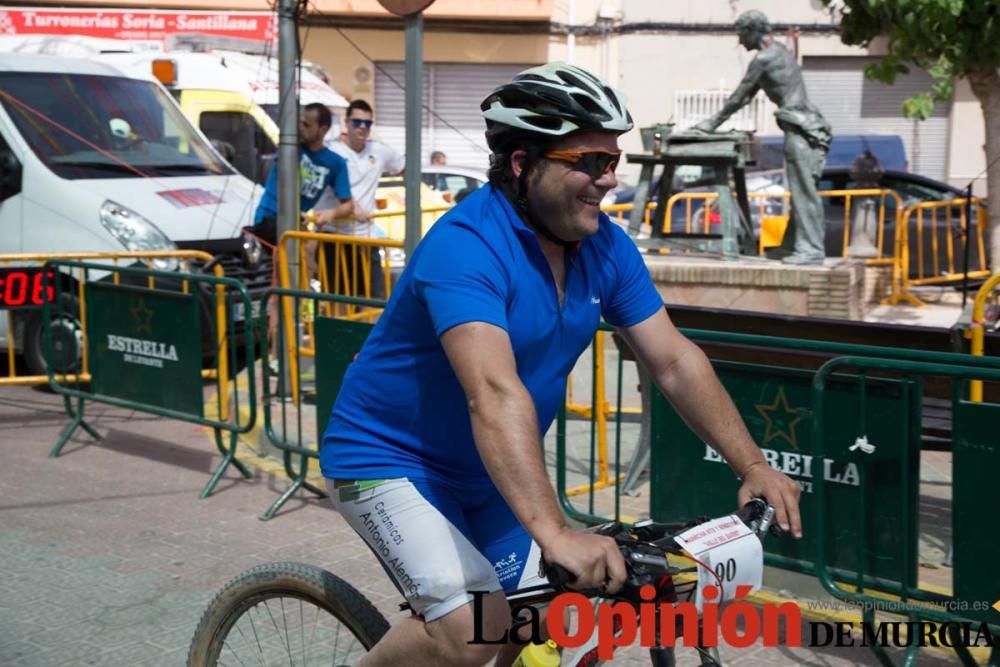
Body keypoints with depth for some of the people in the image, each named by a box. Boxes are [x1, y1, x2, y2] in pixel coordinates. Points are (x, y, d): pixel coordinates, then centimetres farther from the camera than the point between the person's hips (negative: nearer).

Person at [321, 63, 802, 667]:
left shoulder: (605, 245, -6)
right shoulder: (467, 247, -29)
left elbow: (675, 360, -3)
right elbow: (495, 397, -41)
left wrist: (753, 465, -13)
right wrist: (556, 534, -50)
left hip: (486, 474, 8)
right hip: (392, 459, -7)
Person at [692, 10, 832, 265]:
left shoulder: (764, 58, -8)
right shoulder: (778, 53, 23)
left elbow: (740, 95, -4)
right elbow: (747, 96, 25)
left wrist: (713, 122, 6)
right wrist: (716, 120, 24)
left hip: (800, 129, -10)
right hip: (805, 128, 10)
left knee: (803, 191, -10)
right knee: (802, 191, 9)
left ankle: (811, 249, -11)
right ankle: (794, 245, 12)